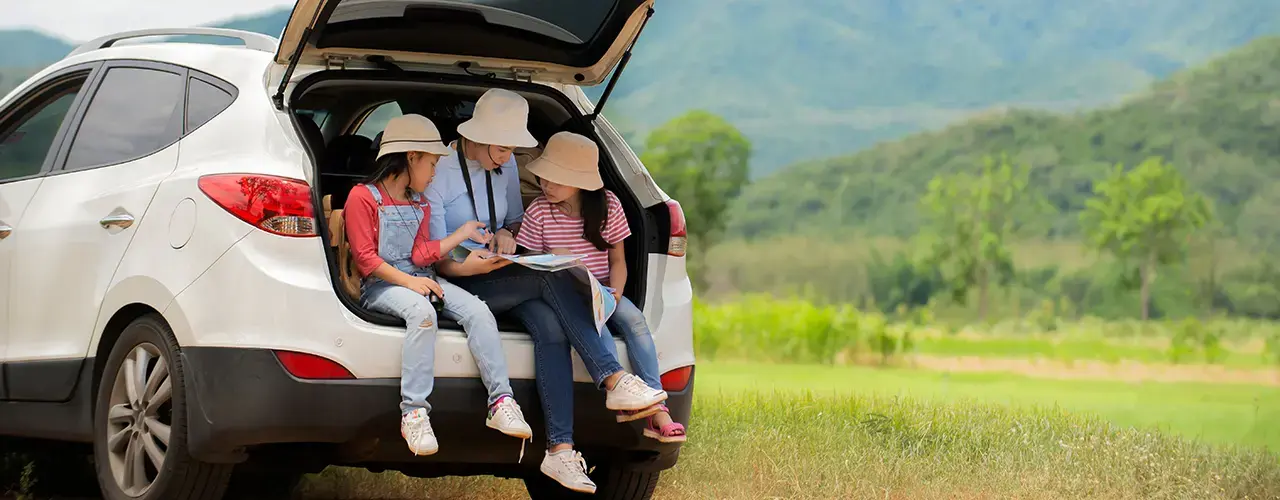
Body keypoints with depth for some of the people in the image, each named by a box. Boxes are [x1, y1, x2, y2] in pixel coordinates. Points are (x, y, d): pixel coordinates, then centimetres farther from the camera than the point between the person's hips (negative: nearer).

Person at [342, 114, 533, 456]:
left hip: (419, 279, 7)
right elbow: (365, 258, -10)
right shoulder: (363, 197, -3)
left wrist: (462, 234, 7)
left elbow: (420, 255, 10)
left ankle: (501, 402, -26)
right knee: (422, 311, -39)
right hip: (380, 286, -7)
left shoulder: (420, 205, 23)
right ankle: (414, 412, -41)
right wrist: (408, 281, -19)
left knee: (477, 310, -19)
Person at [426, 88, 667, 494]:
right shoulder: (439, 171, -9)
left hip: (502, 278, 6)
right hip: (462, 285, -6)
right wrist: (467, 265, -31)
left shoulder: (505, 166, 10)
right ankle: (614, 381, -33)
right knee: (550, 275, -31)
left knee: (550, 326, -28)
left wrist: (507, 233, 0)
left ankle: (560, 450, -36)